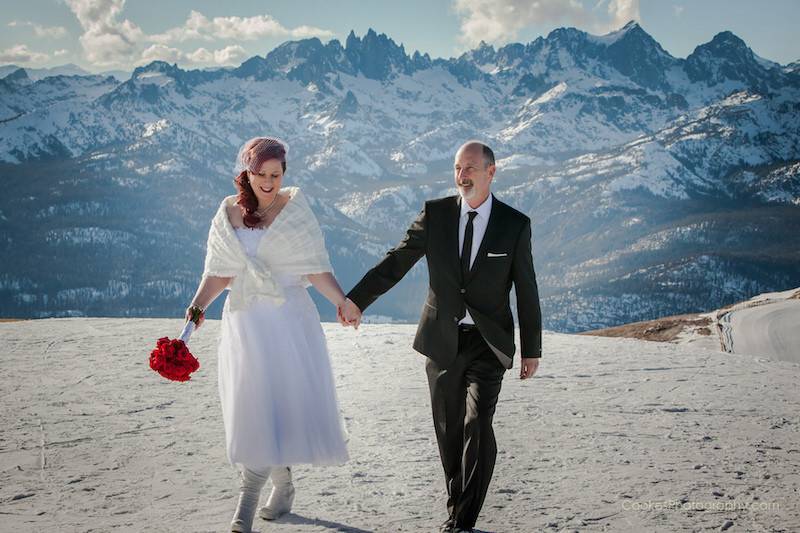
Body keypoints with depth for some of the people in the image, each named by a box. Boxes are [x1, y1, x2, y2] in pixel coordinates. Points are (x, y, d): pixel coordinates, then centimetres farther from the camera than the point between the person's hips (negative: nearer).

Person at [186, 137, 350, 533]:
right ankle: (282, 485, 16)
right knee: (252, 408, -2)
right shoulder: (228, 213, 6)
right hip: (245, 322, 2)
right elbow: (219, 273, 7)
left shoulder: (295, 209, 2)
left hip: (289, 320, -1)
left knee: (285, 400, -5)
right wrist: (198, 305, -8)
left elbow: (314, 267, -1)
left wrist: (342, 301, -13)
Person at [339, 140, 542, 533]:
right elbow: (396, 261, 2)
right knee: (449, 431, 10)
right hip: (442, 340, 3)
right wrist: (356, 299, -6)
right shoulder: (435, 213, 1)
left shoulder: (515, 224, -2)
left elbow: (526, 291, 3)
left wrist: (531, 349, 5)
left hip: (488, 342, -2)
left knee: (477, 425, -16)